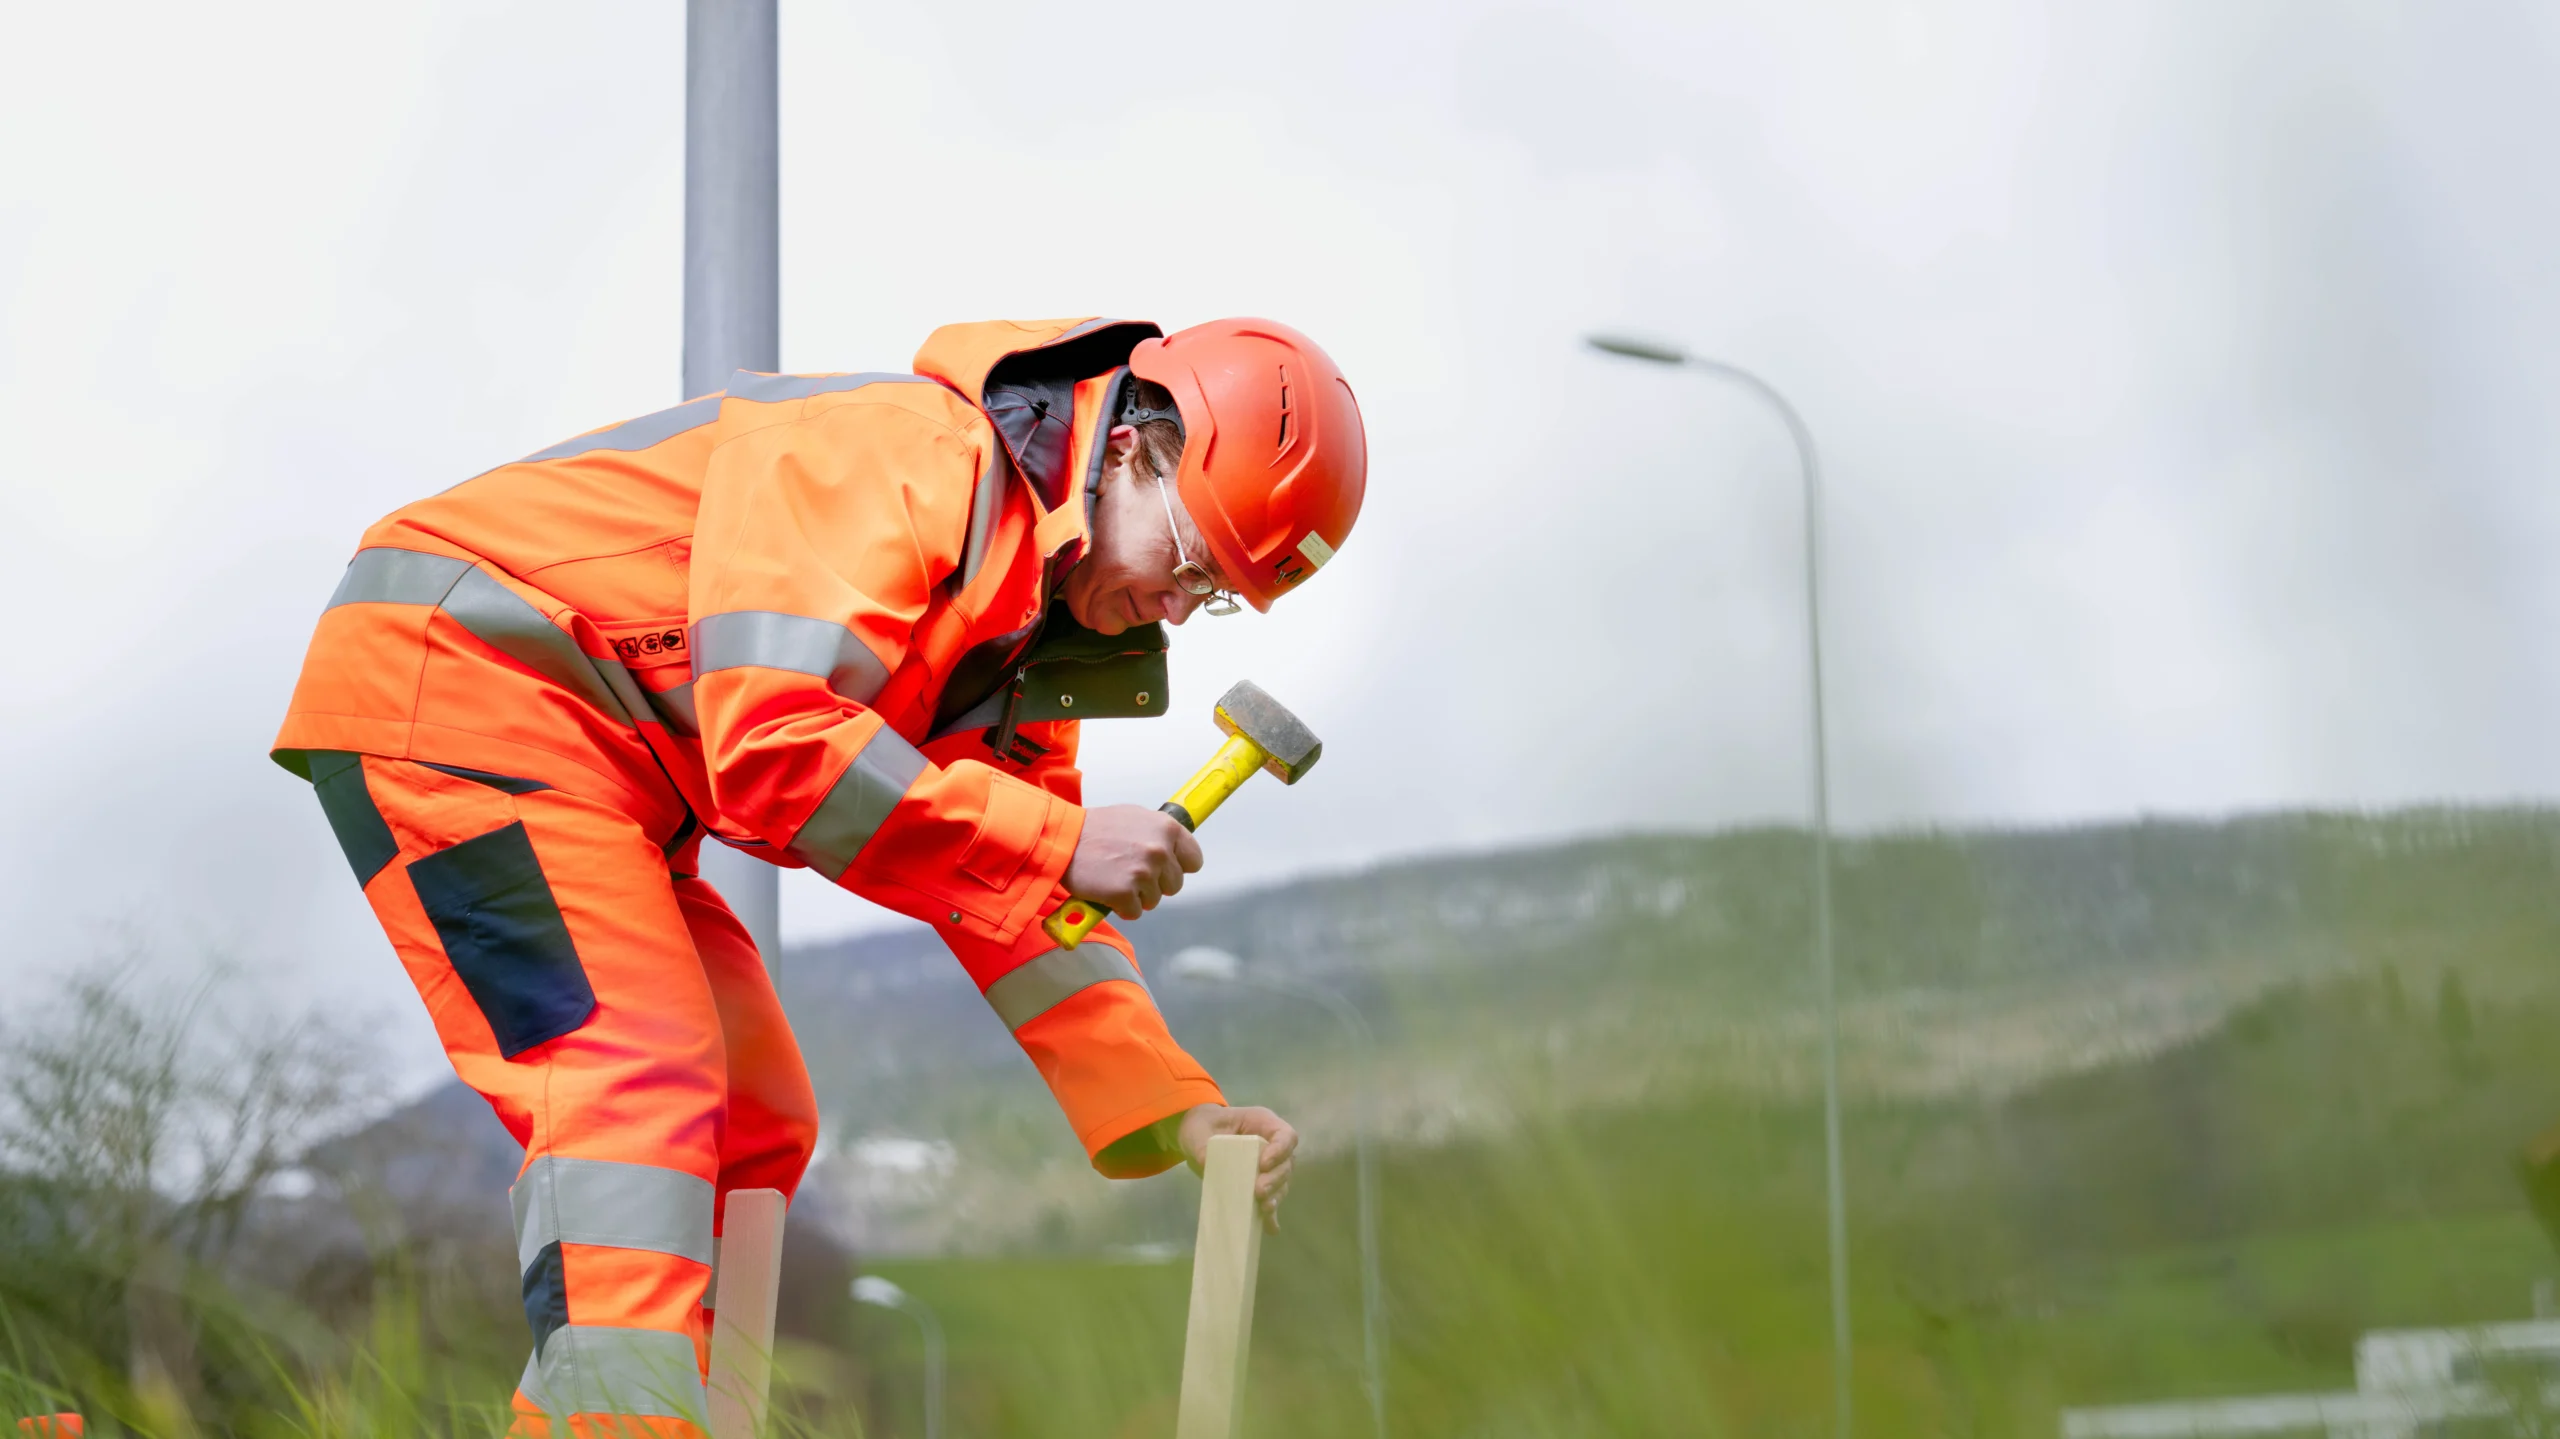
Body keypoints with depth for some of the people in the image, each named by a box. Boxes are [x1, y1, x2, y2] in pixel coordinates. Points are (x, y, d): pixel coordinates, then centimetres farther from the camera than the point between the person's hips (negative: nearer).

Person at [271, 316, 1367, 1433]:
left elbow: (1022, 901, 11)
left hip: (590, 776, 10)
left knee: (755, 1127, 9)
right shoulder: (900, 460, -22)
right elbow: (775, 743, -31)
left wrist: (1173, 1109, 0)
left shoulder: (1034, 622, 9)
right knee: (639, 1082, -23)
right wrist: (1057, 842, -28)